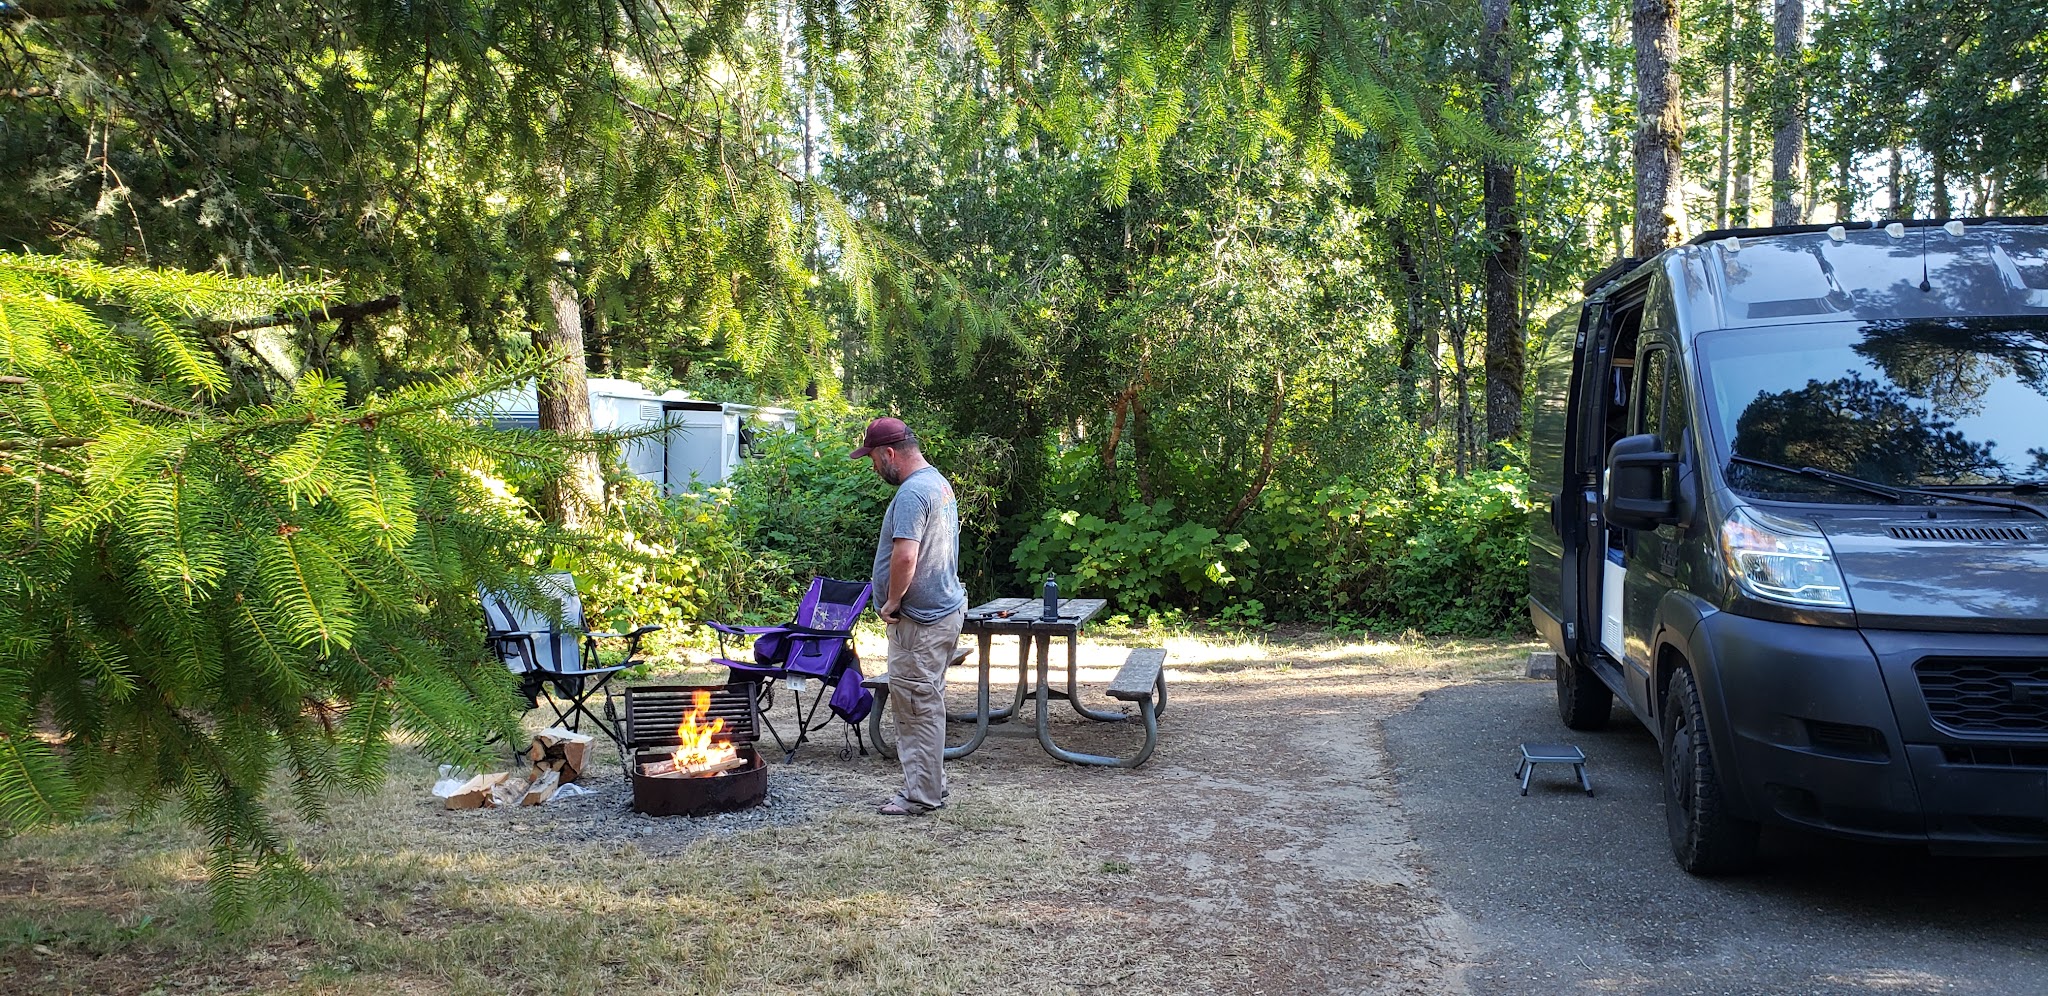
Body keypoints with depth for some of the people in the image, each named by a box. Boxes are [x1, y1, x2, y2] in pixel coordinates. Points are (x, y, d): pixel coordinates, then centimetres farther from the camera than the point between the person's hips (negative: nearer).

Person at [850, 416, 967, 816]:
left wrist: (892, 602, -15)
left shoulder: (912, 492, -18)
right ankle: (930, 785, 25)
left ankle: (921, 795, 4)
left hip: (921, 619, -11)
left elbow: (905, 555, -29)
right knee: (925, 703, 17)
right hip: (946, 607, 11)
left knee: (917, 705, -3)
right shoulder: (940, 482, 15)